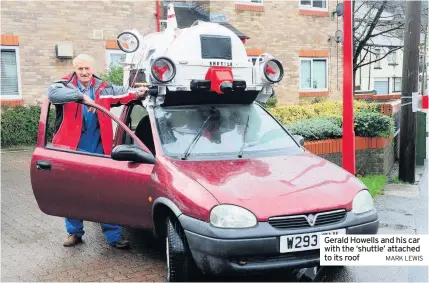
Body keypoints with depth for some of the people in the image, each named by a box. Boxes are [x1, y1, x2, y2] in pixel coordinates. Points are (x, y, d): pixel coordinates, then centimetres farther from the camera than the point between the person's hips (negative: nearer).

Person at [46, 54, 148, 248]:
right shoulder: (66, 86, -3)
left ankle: (114, 236, 12)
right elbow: (52, 93, -24)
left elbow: (123, 93, -3)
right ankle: (74, 232, 28)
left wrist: (138, 93, -25)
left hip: (98, 150, 2)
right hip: (71, 149, -1)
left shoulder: (103, 88, 7)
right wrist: (81, 96, -35)